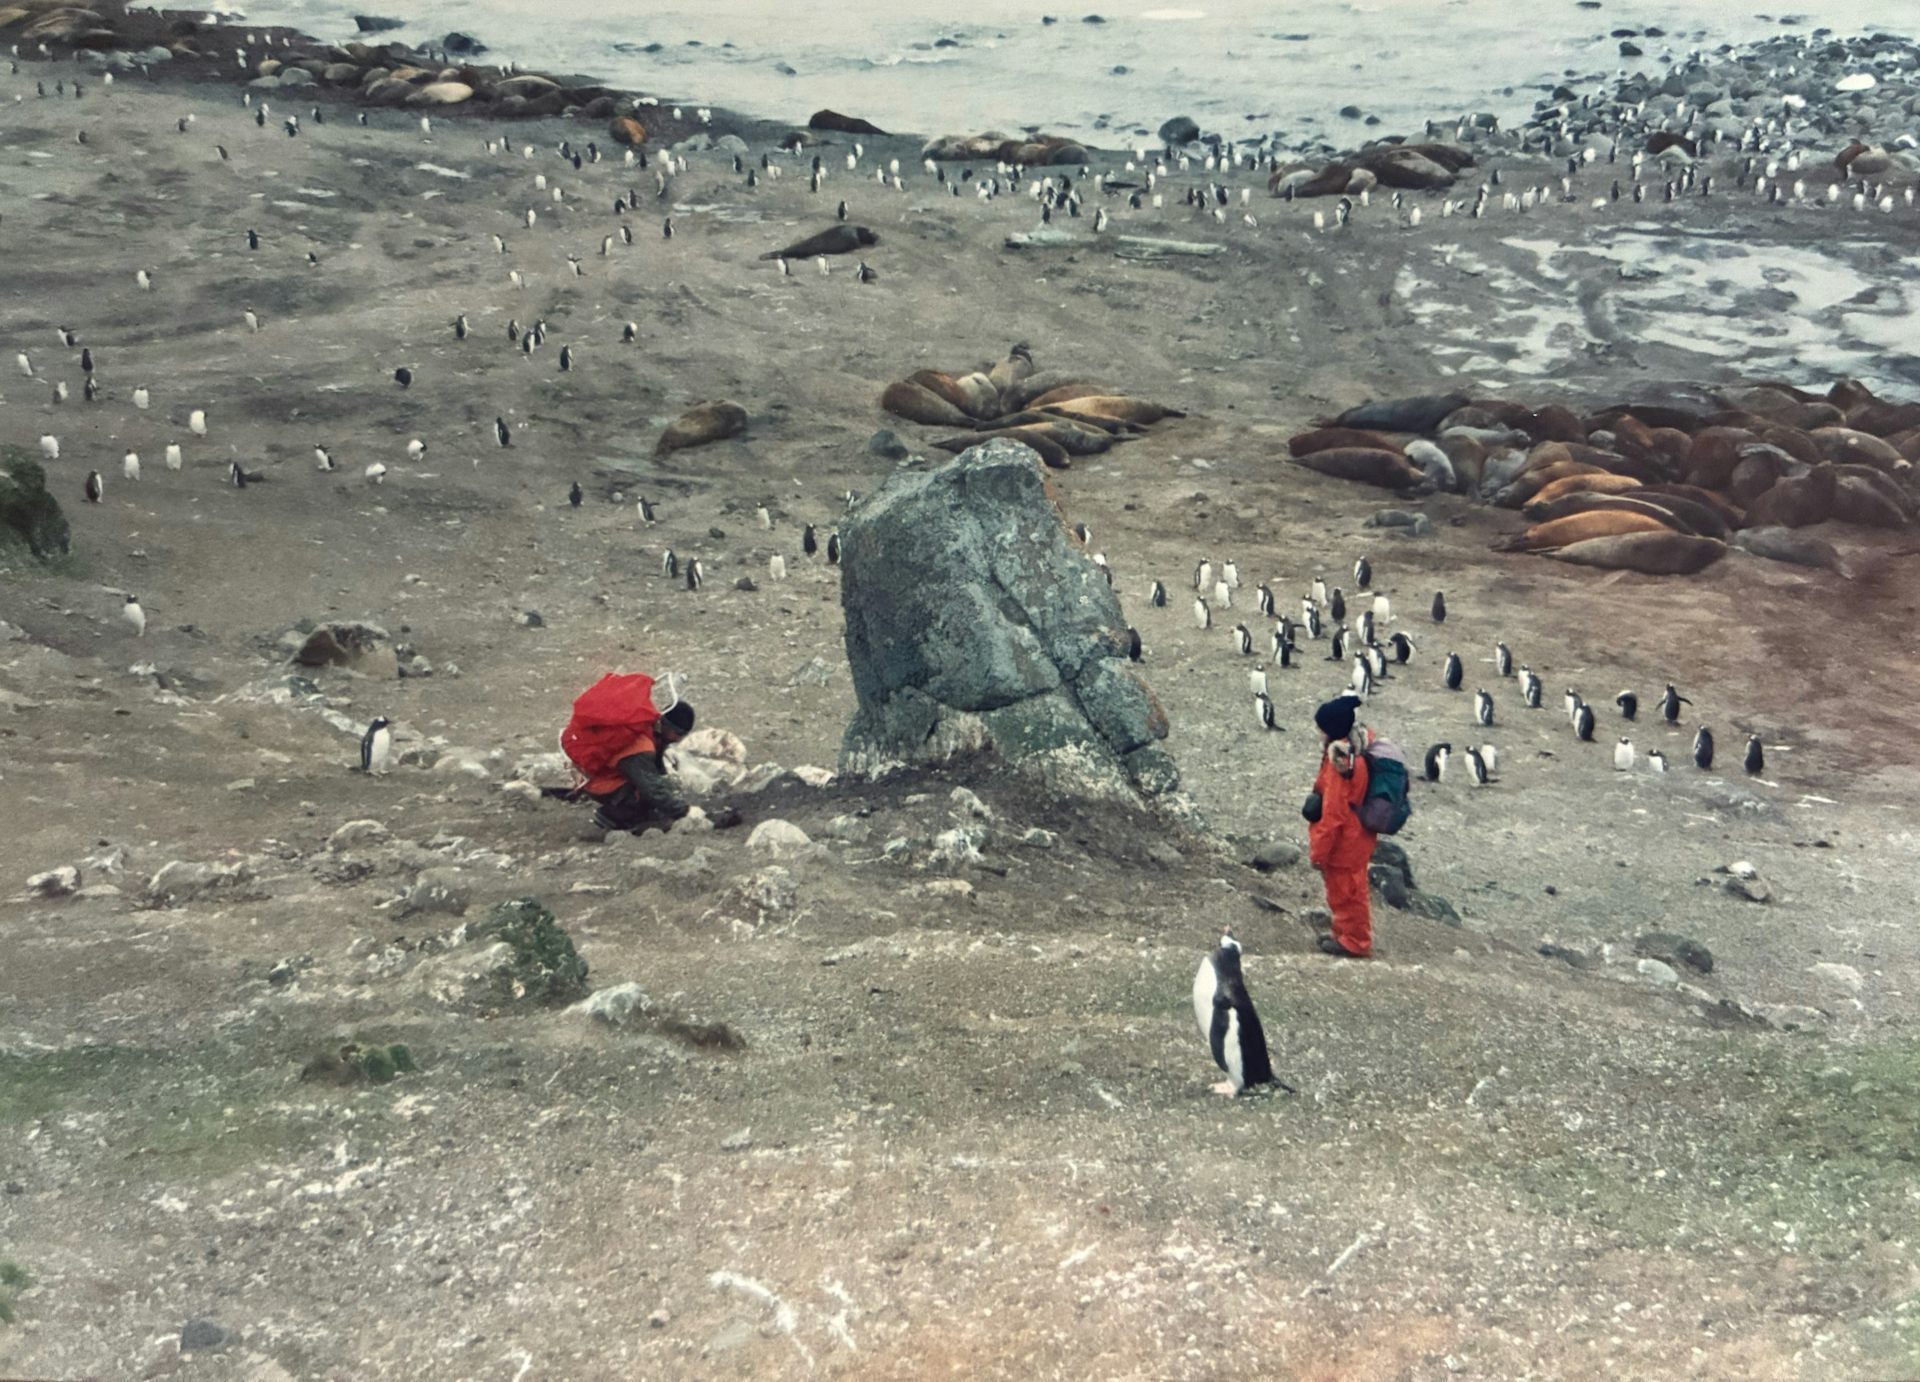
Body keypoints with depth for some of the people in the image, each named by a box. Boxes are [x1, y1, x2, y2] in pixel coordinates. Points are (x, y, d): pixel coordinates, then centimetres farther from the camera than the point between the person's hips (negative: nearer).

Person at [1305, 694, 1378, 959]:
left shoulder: (1340, 764, -30)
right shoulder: (1360, 741, -3)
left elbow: (1333, 814, -25)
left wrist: (1318, 852, -15)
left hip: (1343, 844, -9)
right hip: (1354, 836, 9)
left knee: (1345, 892, 9)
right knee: (1346, 890, 23)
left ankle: (1354, 942, 24)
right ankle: (1346, 934, 37)